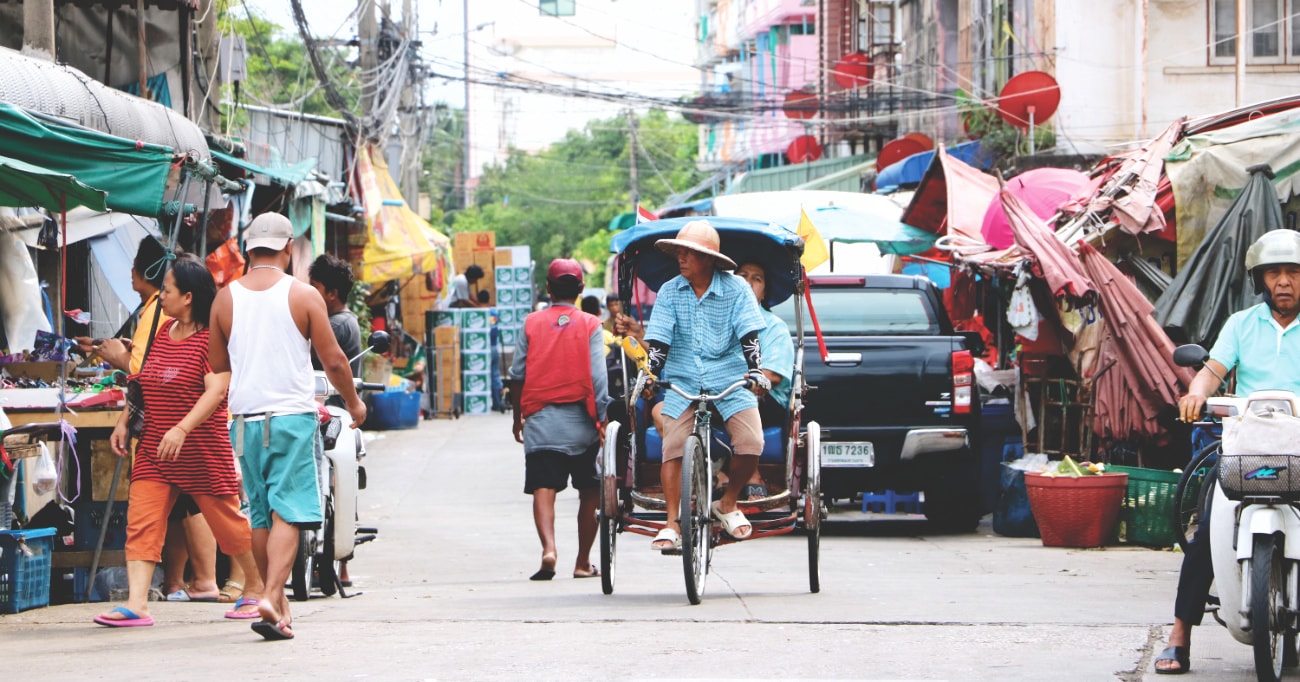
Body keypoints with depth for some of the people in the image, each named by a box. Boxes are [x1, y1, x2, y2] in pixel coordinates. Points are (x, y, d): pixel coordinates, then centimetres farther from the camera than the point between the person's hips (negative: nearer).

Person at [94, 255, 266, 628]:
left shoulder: (212, 338, -12)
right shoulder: (164, 332, 12)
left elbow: (217, 390, -23)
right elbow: (144, 383, 23)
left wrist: (182, 429, -33)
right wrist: (123, 422, 14)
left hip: (203, 453, -7)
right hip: (153, 451, 7)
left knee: (227, 520, 6)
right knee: (141, 522, -8)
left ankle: (256, 587, 28)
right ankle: (136, 604, -16)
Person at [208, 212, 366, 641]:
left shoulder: (225, 299, 3)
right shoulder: (303, 296, -5)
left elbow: (217, 366, 12)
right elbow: (333, 360, -2)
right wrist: (354, 403, 14)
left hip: (245, 419, 3)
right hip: (292, 415, -3)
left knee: (260, 515, 13)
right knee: (288, 511, -6)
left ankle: (277, 601, 21)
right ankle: (272, 598, -22)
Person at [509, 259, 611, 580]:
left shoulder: (532, 323, 3)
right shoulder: (589, 325, -1)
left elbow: (517, 375, 4)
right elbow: (597, 377, -8)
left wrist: (517, 416, 16)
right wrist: (603, 420, -5)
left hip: (540, 420, 0)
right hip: (580, 420, 0)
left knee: (543, 488, -6)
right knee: (589, 492, 13)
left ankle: (549, 548, -29)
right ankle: (583, 562, 15)